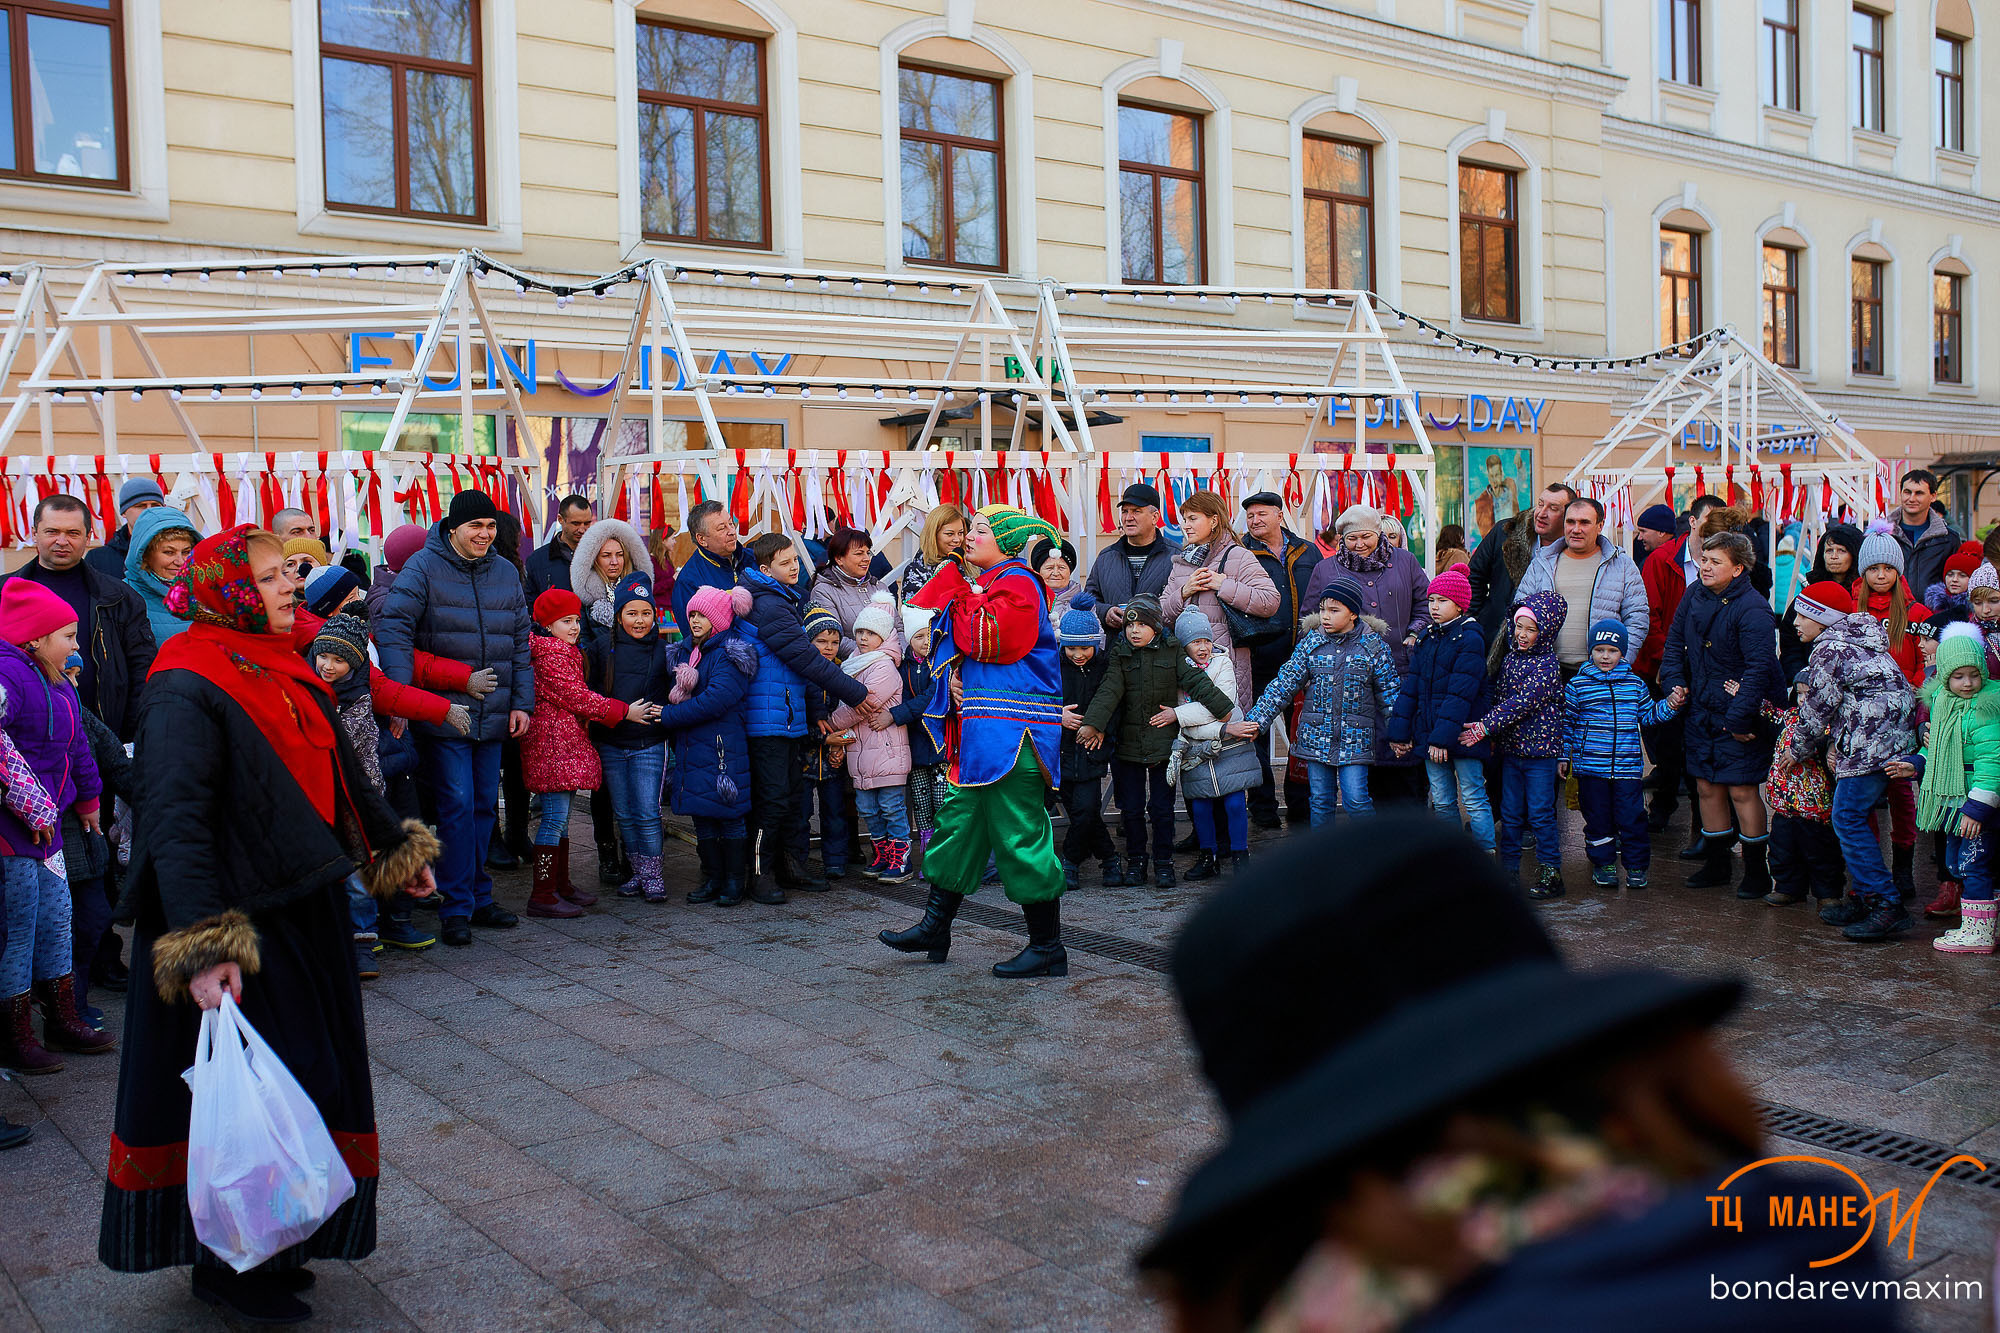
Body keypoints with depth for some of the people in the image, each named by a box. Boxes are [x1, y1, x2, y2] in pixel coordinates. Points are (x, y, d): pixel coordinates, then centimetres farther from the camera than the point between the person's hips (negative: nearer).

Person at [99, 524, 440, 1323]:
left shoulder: (285, 674, 10)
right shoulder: (187, 690, -18)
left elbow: (338, 772, 23)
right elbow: (174, 823, -27)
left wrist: (395, 845, 31)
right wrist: (203, 948, -35)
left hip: (303, 913, 9)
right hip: (237, 929, -9)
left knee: (309, 1079, 15)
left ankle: (277, 1243, 31)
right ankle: (229, 1267, 19)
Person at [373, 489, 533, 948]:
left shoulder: (506, 573, 11)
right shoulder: (425, 567, -6)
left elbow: (520, 642, 14)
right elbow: (392, 626, -14)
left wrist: (521, 702, 8)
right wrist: (400, 692, -25)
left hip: (493, 717, 5)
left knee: (483, 807, 11)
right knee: (457, 806, -7)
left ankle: (478, 898, 22)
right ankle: (456, 908, 2)